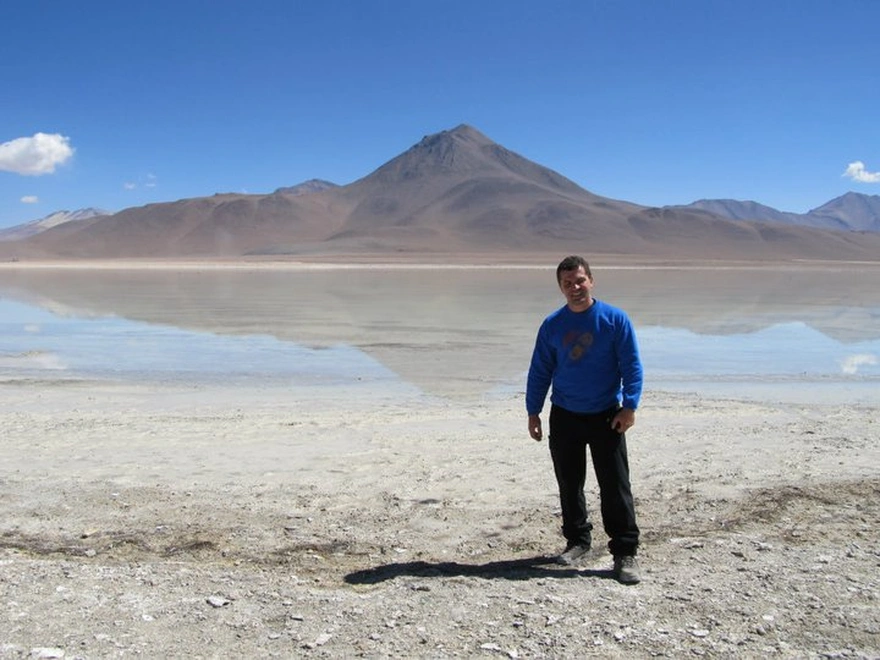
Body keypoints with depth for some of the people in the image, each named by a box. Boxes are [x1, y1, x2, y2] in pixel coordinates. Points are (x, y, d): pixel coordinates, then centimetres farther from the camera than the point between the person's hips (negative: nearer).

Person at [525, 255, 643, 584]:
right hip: (564, 417, 3)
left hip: (606, 416, -3)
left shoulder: (615, 319, -5)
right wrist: (533, 411, 6)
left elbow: (632, 366, -4)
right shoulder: (552, 325, 2)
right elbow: (539, 371, 9)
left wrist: (629, 406, -12)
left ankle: (625, 552, 5)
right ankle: (577, 540, 29)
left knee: (616, 486, -3)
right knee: (569, 483, 12)